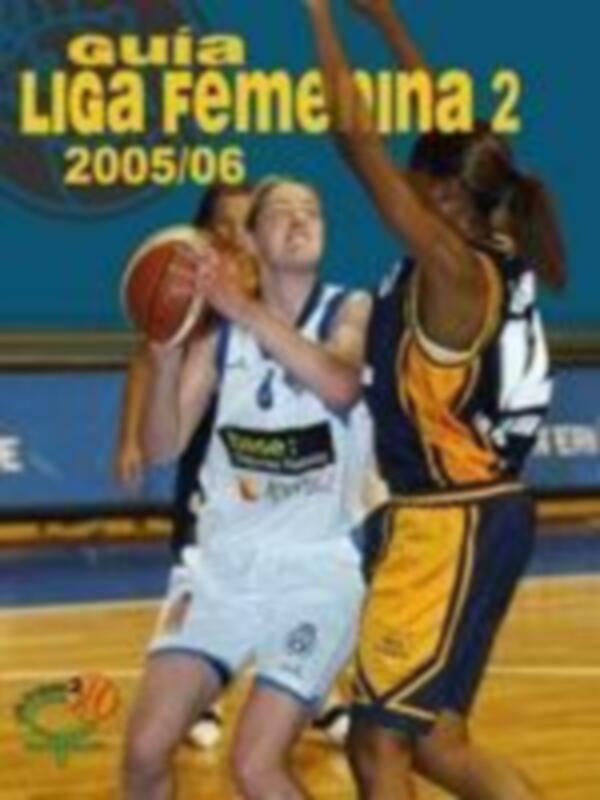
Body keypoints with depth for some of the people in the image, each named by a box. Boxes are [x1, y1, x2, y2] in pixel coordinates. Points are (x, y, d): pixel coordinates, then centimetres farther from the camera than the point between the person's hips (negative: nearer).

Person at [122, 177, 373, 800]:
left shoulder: (350, 313, -2)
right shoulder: (219, 331, 5)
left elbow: (340, 388, -25)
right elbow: (162, 449, -1)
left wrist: (247, 311, -30)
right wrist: (166, 354, -18)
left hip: (316, 570, -3)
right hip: (223, 564, 4)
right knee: (145, 750, -5)